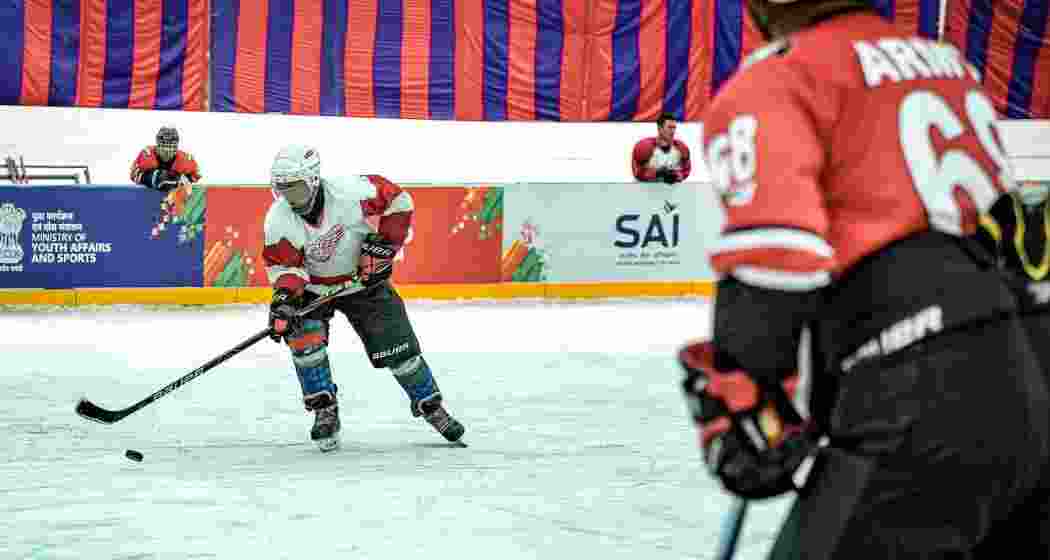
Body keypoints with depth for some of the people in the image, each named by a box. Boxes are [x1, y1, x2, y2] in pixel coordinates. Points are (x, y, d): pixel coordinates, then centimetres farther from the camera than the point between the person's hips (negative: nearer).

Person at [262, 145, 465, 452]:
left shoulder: (348, 192, -29)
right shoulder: (278, 222, -22)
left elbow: (397, 200, -17)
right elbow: (286, 265, -19)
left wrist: (383, 244, -20)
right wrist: (284, 297, -38)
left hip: (363, 280, -1)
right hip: (312, 287, 1)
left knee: (397, 346, -2)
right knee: (303, 335, -23)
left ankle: (431, 406, 18)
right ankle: (325, 412, -8)